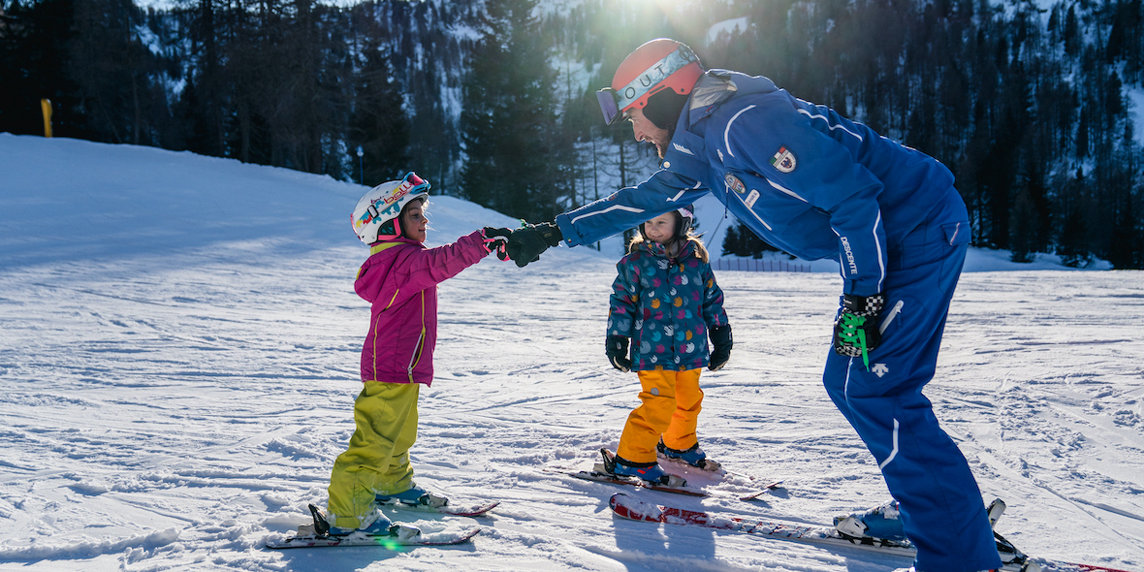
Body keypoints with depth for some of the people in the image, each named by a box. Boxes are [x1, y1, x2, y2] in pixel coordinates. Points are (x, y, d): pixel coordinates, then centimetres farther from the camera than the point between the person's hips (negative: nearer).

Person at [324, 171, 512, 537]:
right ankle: (348, 515, -2)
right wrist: (486, 240, -40)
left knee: (400, 433, 28)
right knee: (375, 442, -7)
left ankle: (393, 484, 47)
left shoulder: (394, 260, 13)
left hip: (397, 369, 11)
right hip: (393, 370, -11)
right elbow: (443, 262, -36)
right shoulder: (406, 260, -19)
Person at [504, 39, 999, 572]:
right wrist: (554, 232, 25)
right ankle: (928, 504, 22)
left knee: (874, 391, -13)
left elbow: (853, 195, -23)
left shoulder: (745, 121, -21)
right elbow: (641, 200, 23)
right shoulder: (700, 149, 11)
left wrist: (861, 298, -20)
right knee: (848, 383, 12)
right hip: (885, 241, 10)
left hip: (920, 225, -10)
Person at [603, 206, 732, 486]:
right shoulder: (635, 262, -4)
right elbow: (622, 302, 0)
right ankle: (632, 457, 2)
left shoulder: (696, 259, 3)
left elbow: (712, 298, 12)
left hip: (691, 348, 5)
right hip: (652, 351, -4)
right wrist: (616, 339, -2)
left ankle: (680, 445, 43)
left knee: (689, 400, 18)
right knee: (659, 404, -11)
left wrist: (722, 337, 14)